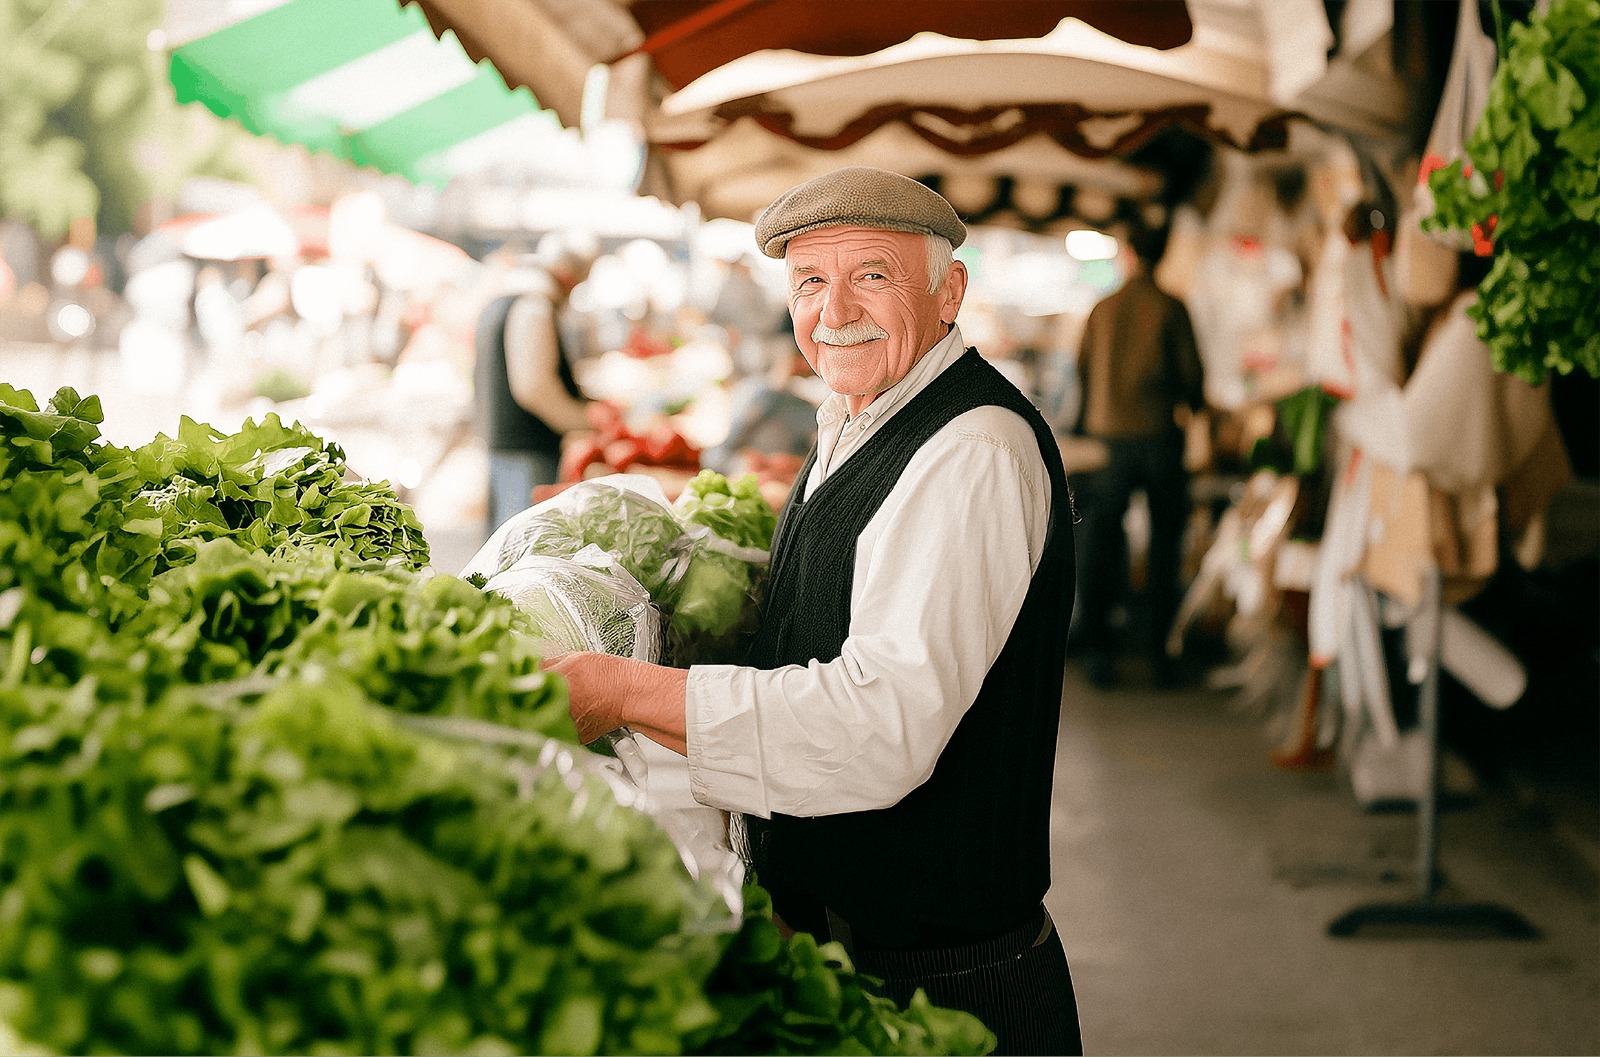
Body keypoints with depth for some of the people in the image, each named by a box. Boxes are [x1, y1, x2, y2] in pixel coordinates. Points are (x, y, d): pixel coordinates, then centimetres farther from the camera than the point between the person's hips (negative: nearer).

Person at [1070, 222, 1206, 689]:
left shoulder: (1101, 309, 6)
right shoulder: (1170, 308, -2)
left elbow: (1083, 372, 12)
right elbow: (1191, 372, -1)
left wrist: (1083, 431, 25)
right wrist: (1196, 406, 21)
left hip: (1107, 439, 2)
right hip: (1158, 435, -2)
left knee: (1099, 544, 6)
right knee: (1164, 546, 7)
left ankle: (1098, 652, 5)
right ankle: (1161, 653, 7)